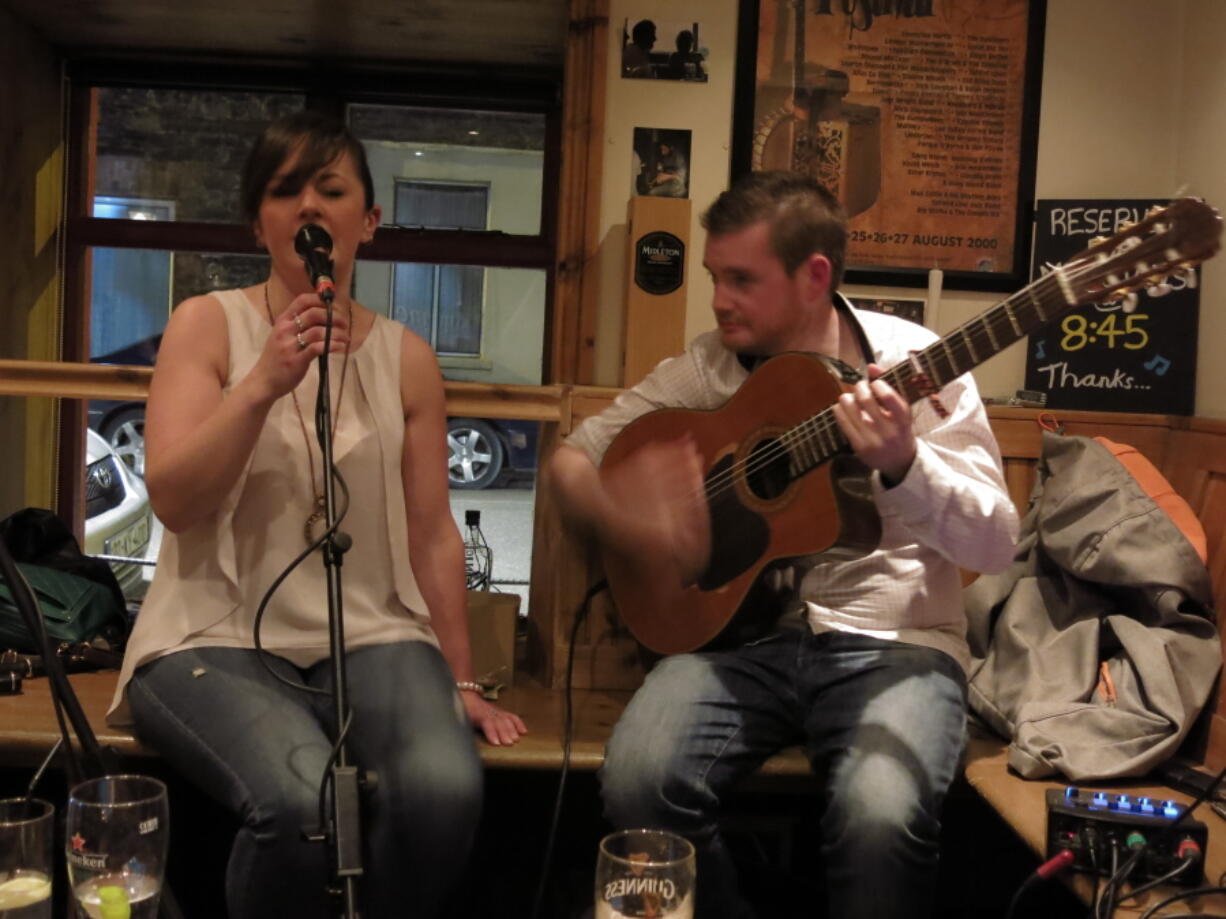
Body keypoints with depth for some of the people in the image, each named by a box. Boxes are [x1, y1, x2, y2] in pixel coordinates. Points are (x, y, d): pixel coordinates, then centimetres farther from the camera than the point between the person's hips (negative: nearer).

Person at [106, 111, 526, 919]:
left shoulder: (407, 358, 8)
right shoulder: (208, 323, 2)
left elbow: (434, 534, 9)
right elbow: (173, 501, -8)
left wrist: (462, 681, 8)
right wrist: (263, 383, -20)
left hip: (372, 636, 2)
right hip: (220, 637, -2)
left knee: (446, 788, -29)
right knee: (301, 803, -33)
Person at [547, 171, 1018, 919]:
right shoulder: (707, 366, 6)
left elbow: (998, 546, -7)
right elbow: (575, 457, 10)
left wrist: (903, 466, -26)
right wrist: (624, 527, -11)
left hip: (892, 642, -2)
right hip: (743, 627, 3)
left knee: (881, 813, -32)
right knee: (638, 781, -25)